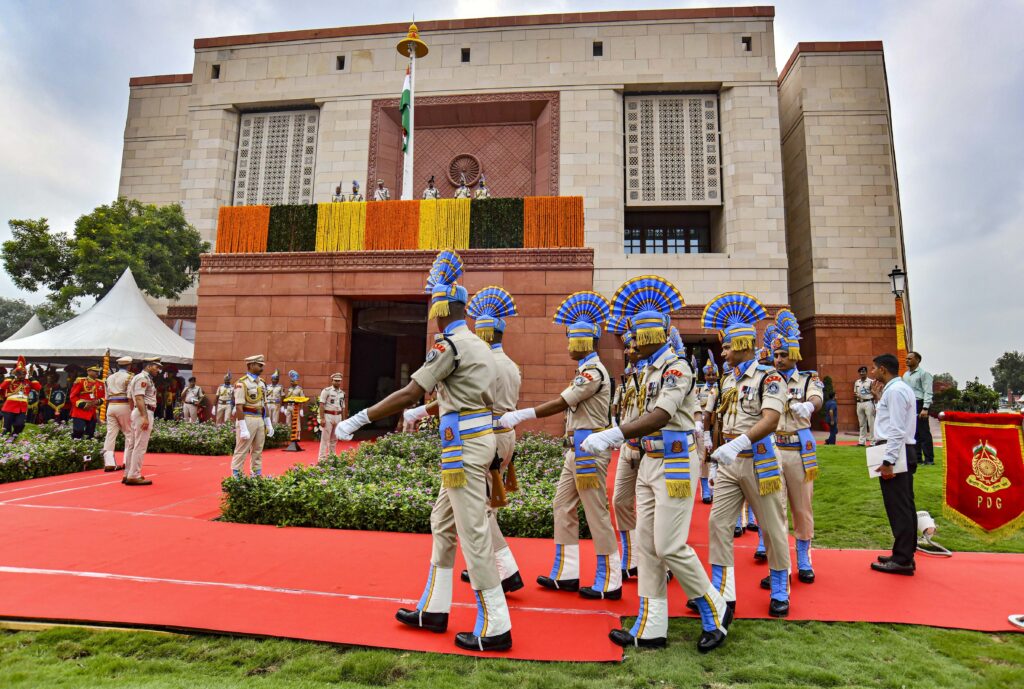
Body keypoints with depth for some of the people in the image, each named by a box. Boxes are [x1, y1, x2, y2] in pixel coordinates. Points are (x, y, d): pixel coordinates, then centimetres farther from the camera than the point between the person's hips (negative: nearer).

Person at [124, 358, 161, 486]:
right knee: (140, 446, -8)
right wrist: (145, 417, -25)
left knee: (134, 445, 14)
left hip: (137, 413, 11)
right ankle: (134, 476, -5)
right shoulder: (143, 378, -10)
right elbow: (139, 398, -20)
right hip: (144, 413, -11)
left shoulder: (146, 378, 19)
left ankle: (128, 474, 21)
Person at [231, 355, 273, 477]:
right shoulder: (242, 383, -13)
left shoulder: (262, 383, 11)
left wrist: (268, 424, 11)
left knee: (258, 451, 13)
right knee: (241, 451, 0)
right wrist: (243, 428, -21)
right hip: (247, 419, -7)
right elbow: (239, 407, -17)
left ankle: (257, 476, 22)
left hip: (260, 420, 7)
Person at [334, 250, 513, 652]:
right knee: (443, 524, 18)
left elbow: (409, 394, -19)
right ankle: (434, 609, 28)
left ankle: (496, 628, 7)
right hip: (478, 438, 10)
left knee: (473, 534, -2)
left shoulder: (450, 344, -14)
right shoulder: (479, 346, 15)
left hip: (464, 443, -10)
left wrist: (356, 420, -14)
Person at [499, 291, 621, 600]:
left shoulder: (594, 371, -16)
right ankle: (566, 573, 21)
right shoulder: (585, 370, 15)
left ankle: (609, 583, 11)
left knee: (596, 514, -1)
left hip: (589, 449, -10)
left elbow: (560, 403, -21)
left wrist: (520, 415, -22)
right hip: (577, 450, 10)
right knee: (563, 507, 12)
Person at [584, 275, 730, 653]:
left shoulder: (676, 368, -16)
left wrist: (613, 435, -33)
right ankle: (650, 628, 18)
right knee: (647, 545, 9)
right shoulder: (652, 370, 13)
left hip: (675, 465, -9)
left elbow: (661, 417, -28)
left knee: (670, 547, -4)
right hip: (650, 463, 9)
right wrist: (615, 434, 10)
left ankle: (715, 612, 20)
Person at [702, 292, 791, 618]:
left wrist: (738, 443, -39)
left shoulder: (769, 377, -12)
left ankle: (780, 592, 27)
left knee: (772, 527, 8)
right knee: (718, 523, 2)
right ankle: (722, 592, 11)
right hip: (729, 461, 7)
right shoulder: (729, 380, 11)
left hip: (758, 460, -7)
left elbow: (770, 420, -27)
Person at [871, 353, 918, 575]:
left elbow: (897, 430, -20)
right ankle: (905, 554, 25)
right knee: (904, 505, 15)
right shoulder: (900, 388, 18)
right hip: (905, 451, 11)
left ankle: (902, 560, 1)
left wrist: (888, 461, -22)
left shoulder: (894, 391, -14)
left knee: (898, 507, -5)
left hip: (895, 452, -11)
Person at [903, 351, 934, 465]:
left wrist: (925, 409, -19)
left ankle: (929, 459, 1)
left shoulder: (924, 374, -4)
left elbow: (928, 392, -11)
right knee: (912, 433, 10)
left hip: (919, 405, -7)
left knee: (924, 433, -4)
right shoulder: (905, 375, 17)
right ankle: (917, 458, 17)